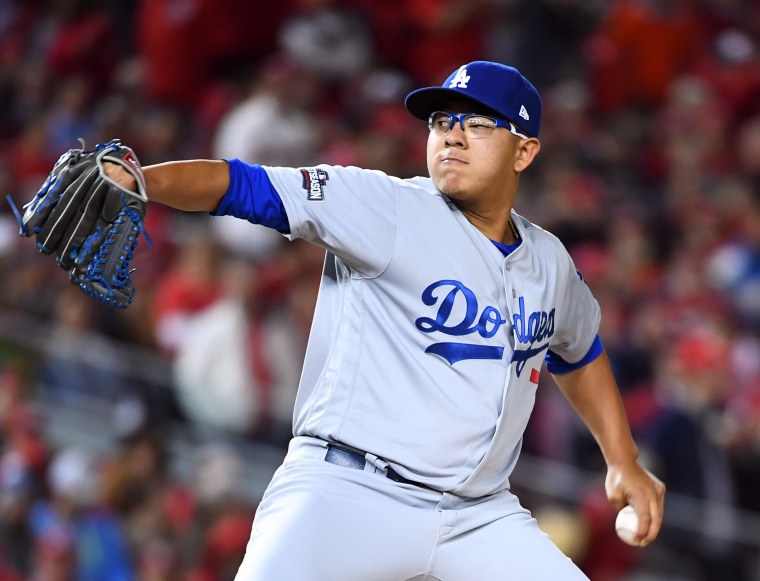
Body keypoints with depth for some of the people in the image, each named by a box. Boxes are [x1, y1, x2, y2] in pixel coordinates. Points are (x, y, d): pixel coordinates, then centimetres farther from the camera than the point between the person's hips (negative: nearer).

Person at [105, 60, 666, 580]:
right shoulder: (388, 207, -5)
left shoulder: (550, 264, 12)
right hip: (344, 492, -6)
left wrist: (624, 462, 32)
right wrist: (136, 180, -32)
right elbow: (242, 186, -16)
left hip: (481, 517, 6)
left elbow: (580, 353, 34)